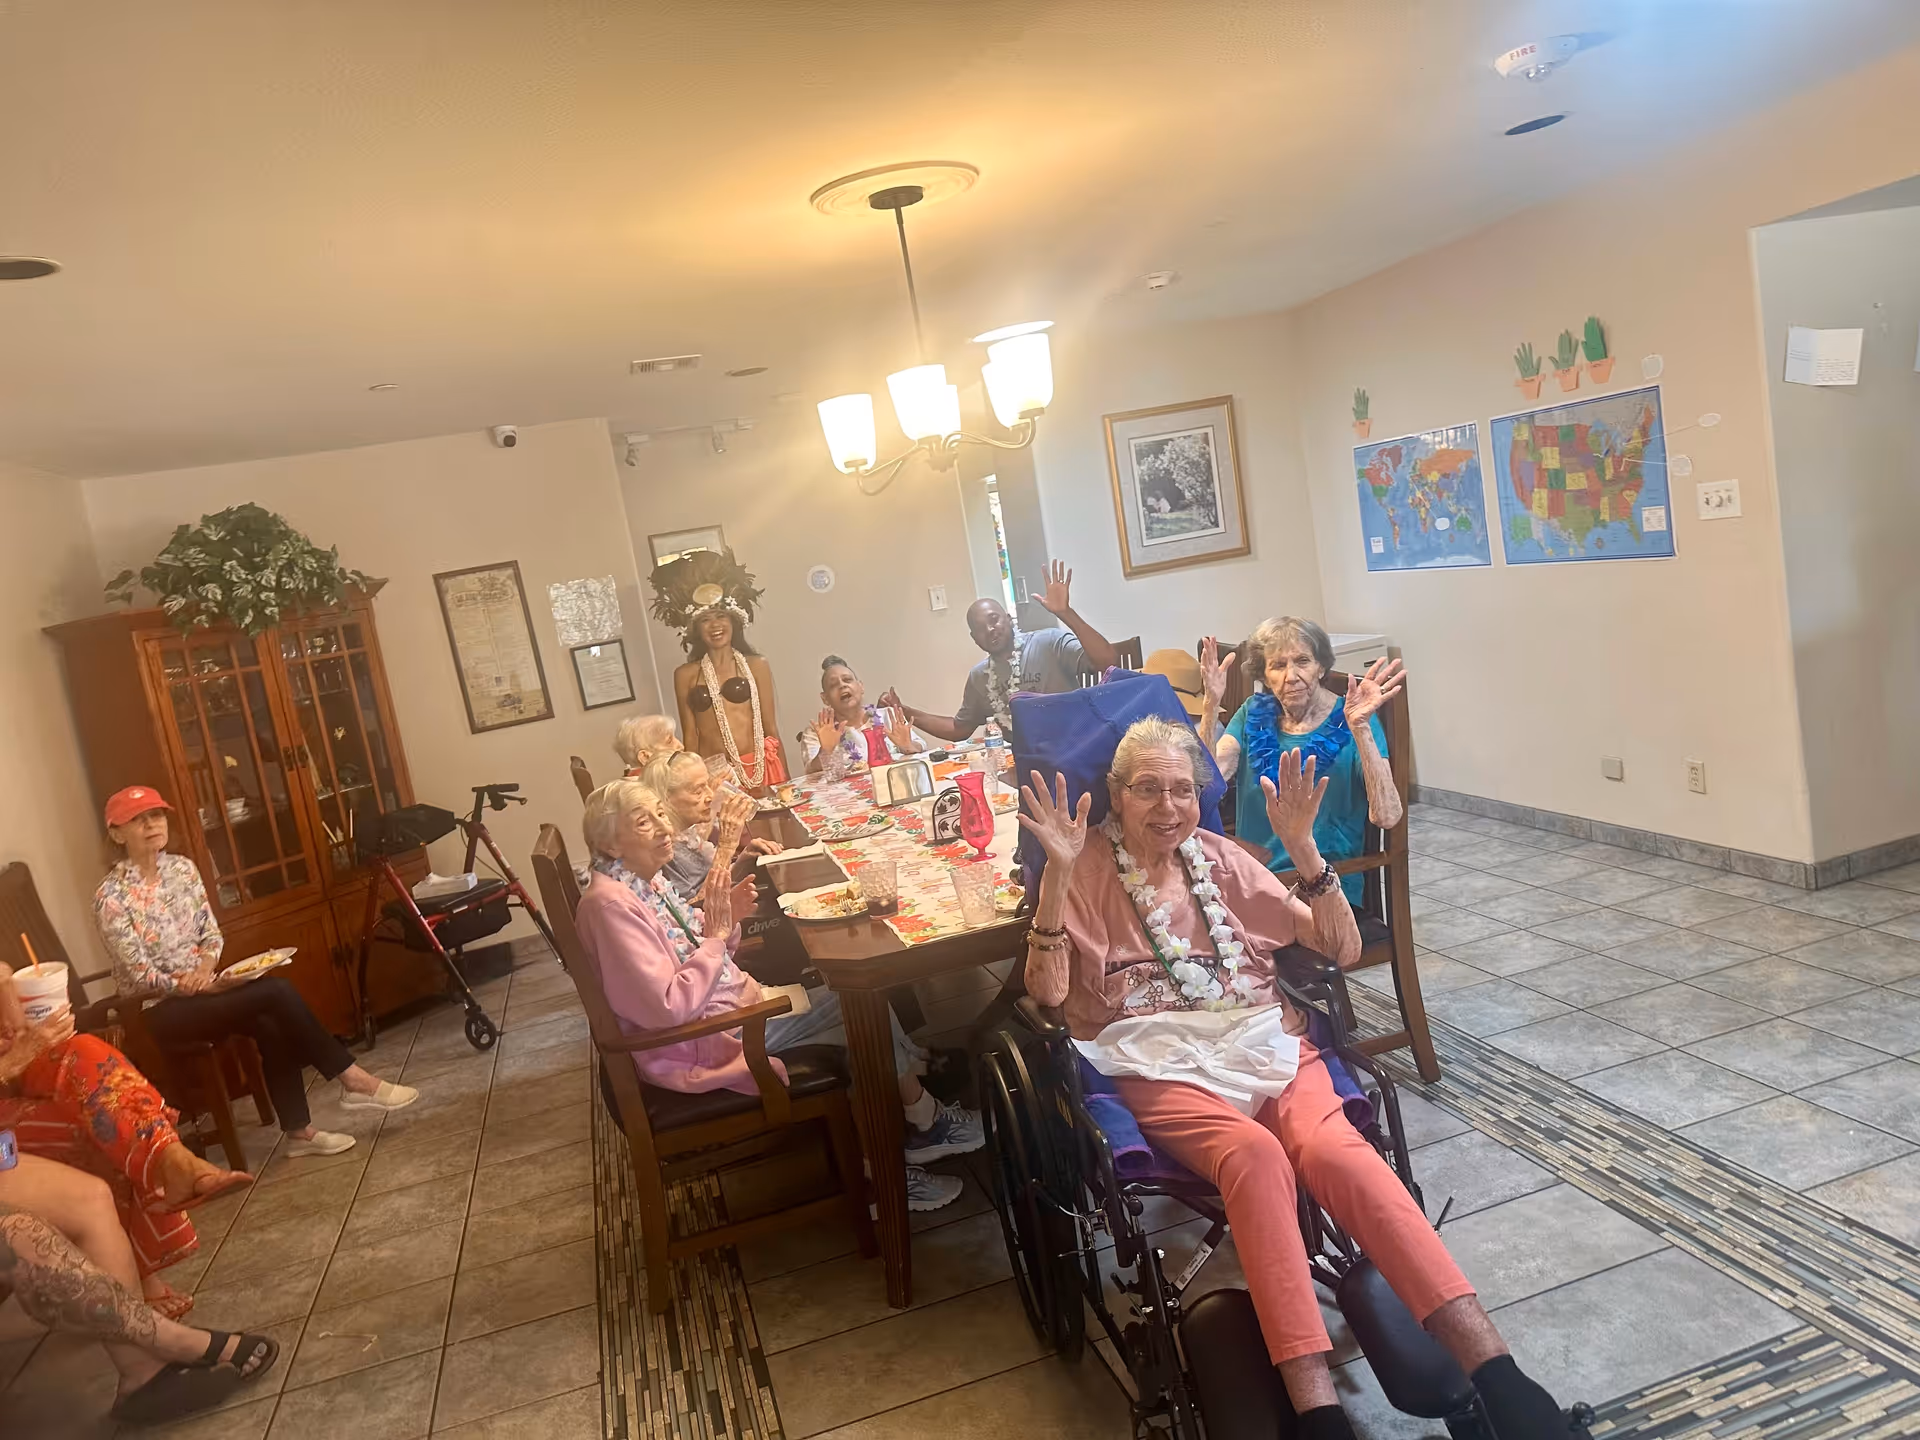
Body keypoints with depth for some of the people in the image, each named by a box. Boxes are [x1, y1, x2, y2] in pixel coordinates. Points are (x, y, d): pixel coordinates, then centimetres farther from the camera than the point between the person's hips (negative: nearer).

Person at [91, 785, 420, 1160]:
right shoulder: (111, 898, -15)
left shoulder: (182, 868, 4)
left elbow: (211, 933, 7)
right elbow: (141, 979, -16)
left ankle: (299, 1132, -13)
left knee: (271, 1024, -23)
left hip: (201, 986, 6)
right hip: (160, 1011, -6)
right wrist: (209, 986, -23)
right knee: (276, 993, -25)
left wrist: (205, 965, -14)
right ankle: (353, 1080, -15)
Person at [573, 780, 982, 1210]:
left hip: (736, 1003, 9)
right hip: (702, 1043, -9)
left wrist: (724, 920, -7)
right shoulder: (611, 904, -24)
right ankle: (924, 1119, 14)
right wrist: (716, 936, -22)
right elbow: (670, 1009, -29)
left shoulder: (647, 881, 6)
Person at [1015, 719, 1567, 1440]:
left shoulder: (1221, 858, 14)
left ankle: (1496, 1374, -34)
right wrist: (1058, 873, -18)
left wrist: (1304, 849, -5)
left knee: (1334, 1147, -29)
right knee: (1253, 1151, -35)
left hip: (1262, 1041, 3)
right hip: (1160, 1063, -3)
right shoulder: (1090, 870, 6)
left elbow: (1343, 949, 11)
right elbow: (1047, 991, -6)